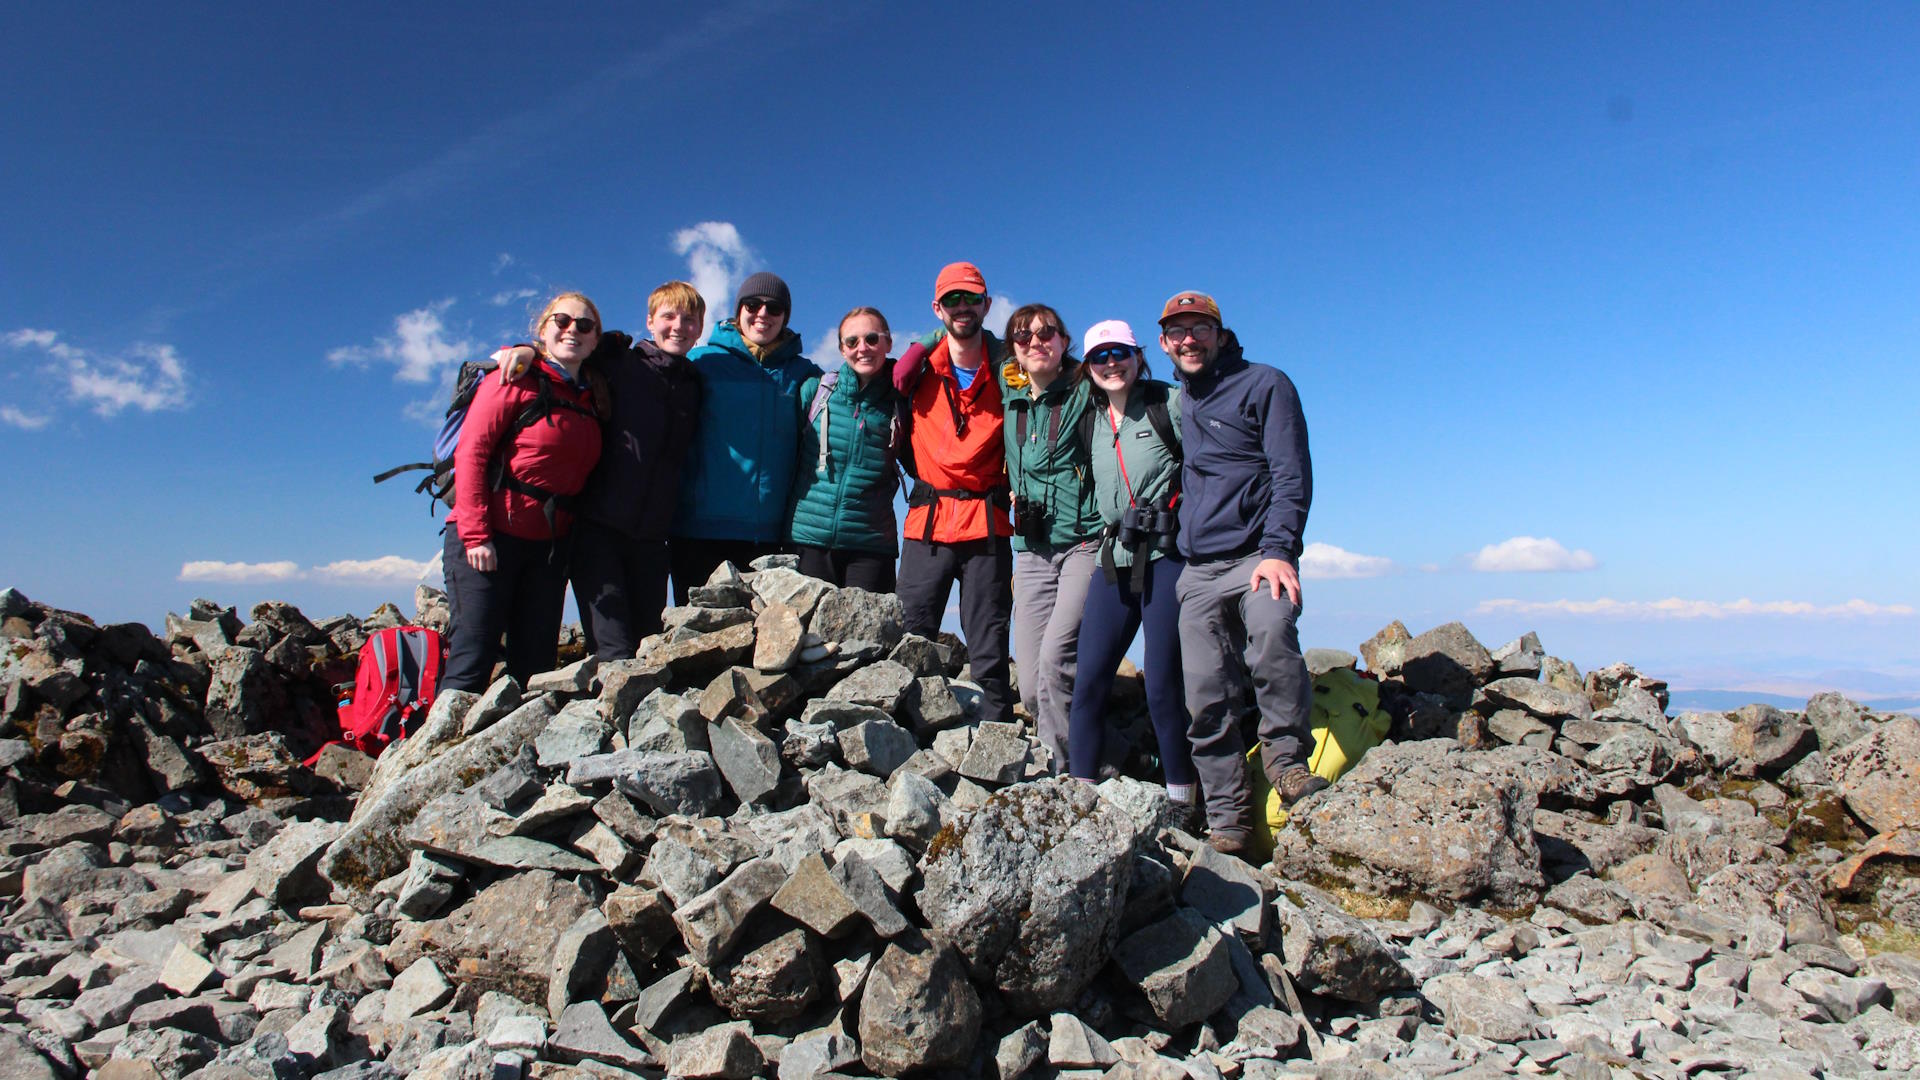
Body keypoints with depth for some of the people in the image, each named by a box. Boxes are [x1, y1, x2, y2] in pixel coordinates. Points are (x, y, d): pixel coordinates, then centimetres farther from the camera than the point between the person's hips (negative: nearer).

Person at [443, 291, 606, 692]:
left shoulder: (590, 400, 15)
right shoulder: (517, 382, -2)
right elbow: (470, 453, -9)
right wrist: (475, 534, -16)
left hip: (549, 546, 6)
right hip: (488, 540, -6)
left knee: (536, 666, 6)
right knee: (472, 660, -6)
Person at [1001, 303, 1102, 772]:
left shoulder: (1086, 392, 0)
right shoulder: (1011, 398, 14)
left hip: (1084, 543, -5)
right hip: (1032, 549, 5)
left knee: (1055, 660, -22)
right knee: (1031, 684, -1)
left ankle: (1071, 773, -9)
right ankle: (1063, 770, 15)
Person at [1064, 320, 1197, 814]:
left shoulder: (1170, 404, 0)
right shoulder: (1089, 422, 15)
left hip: (1168, 556, -5)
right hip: (1115, 559, 5)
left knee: (1163, 685, -3)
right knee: (1088, 680, 0)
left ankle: (1180, 800, 14)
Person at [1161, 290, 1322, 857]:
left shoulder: (1264, 385, 3)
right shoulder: (1176, 402, 21)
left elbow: (1292, 475, -6)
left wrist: (1277, 550, -18)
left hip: (1256, 554, -4)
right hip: (1197, 570, 5)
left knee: (1270, 628, -34)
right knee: (1207, 697, -2)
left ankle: (1286, 753, -12)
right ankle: (1226, 821, 7)